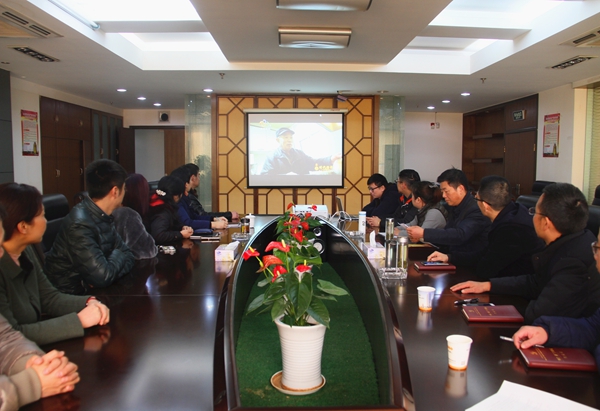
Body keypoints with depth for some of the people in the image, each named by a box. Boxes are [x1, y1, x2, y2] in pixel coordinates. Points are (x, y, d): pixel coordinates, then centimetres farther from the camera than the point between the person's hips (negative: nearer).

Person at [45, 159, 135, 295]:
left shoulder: (103, 216, 1)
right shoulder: (80, 224, -24)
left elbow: (127, 255, 4)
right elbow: (103, 277, -27)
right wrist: (116, 256, -8)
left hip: (92, 288, 7)